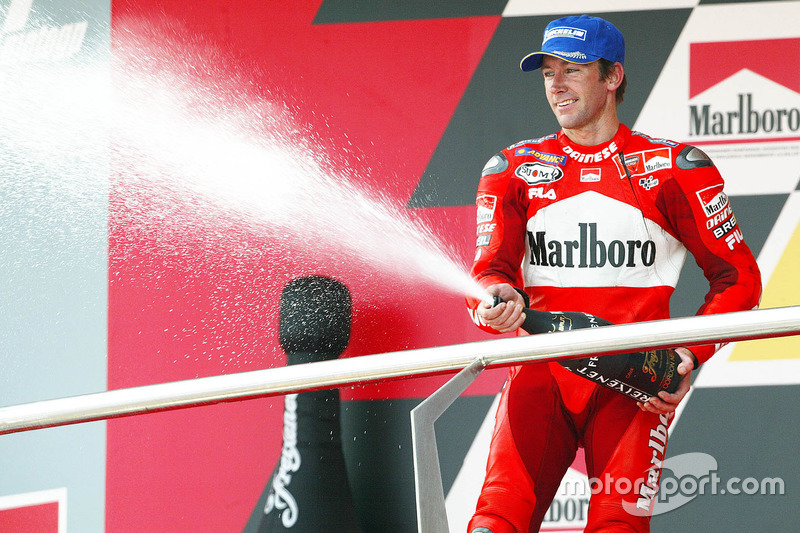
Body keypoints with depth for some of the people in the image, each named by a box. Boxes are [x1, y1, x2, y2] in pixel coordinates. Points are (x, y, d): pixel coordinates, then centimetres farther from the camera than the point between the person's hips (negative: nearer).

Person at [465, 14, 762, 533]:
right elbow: (490, 272, 5)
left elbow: (737, 277, 6)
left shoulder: (673, 168, 4)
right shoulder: (513, 170, 12)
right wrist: (499, 301, -20)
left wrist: (689, 355, -8)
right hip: (540, 376, 2)